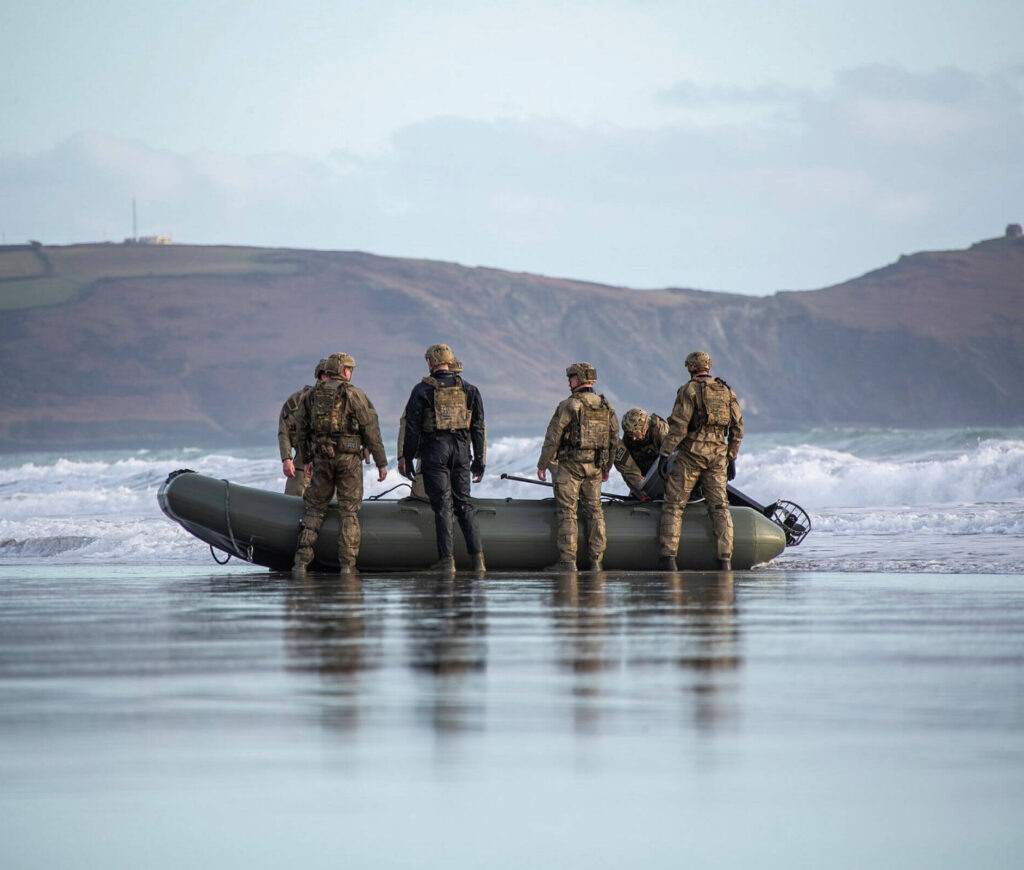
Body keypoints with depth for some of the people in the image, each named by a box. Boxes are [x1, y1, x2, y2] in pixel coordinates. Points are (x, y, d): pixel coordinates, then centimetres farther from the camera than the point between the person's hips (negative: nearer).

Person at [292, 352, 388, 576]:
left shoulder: (312, 396, 9)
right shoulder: (355, 395, -2)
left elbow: (302, 431, 12)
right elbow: (371, 431, -4)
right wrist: (381, 463, 0)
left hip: (321, 457, 3)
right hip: (349, 458, -3)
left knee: (314, 509, 10)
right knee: (349, 511, 3)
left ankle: (302, 560, 0)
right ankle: (347, 564, -1)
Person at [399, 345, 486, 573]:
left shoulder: (423, 390, -2)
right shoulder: (468, 390, 8)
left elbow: (412, 427, -3)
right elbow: (479, 428, 8)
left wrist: (406, 457, 3)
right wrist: (480, 460, 13)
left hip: (434, 450, -3)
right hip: (461, 449, 3)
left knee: (442, 504, -2)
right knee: (464, 502, 9)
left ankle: (447, 558, -6)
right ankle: (477, 556, 2)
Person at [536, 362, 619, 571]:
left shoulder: (569, 406, -10)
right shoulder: (606, 407, 8)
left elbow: (553, 438, -9)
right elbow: (614, 440, 15)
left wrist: (542, 465, -2)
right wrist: (607, 466, 25)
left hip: (570, 465, -5)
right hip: (595, 467, 5)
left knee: (567, 512, -3)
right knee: (594, 511, 11)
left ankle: (567, 561, -7)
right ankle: (596, 560, 9)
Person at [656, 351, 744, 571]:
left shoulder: (689, 390, -4)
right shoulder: (727, 391, 13)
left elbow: (679, 425, -13)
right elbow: (737, 428, 13)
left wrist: (665, 452, -10)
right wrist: (732, 458, 19)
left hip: (692, 453, -4)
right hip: (718, 456, 4)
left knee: (674, 505, 2)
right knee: (719, 507, 5)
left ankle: (668, 557, -6)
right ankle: (725, 558, -4)